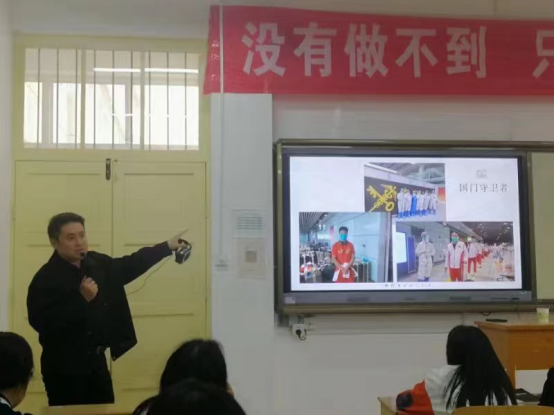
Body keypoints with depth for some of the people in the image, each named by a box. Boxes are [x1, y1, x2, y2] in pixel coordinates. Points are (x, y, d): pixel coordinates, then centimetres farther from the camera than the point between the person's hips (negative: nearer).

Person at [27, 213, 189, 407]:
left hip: (96, 360, 7)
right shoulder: (45, 278, -16)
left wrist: (168, 246, 14)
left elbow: (129, 266, 18)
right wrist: (82, 298, -27)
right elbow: (42, 323, -25)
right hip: (64, 366, -7)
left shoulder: (97, 263, 5)